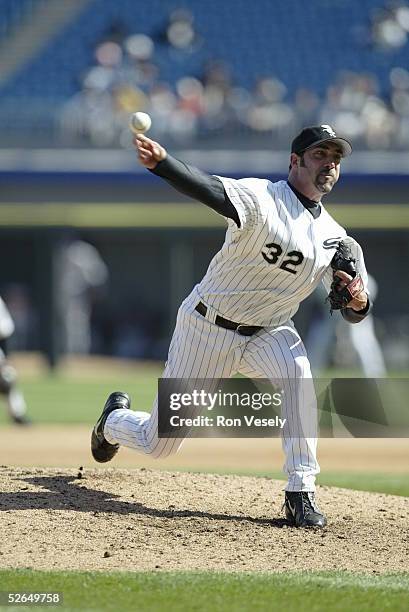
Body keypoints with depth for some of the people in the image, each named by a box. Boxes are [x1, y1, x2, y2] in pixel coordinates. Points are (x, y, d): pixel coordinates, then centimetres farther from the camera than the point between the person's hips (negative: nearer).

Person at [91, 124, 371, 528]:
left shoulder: (334, 237, 1)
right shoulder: (261, 198, -18)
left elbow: (351, 313, 1)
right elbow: (210, 190, -38)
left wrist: (358, 301, -25)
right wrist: (161, 163, -58)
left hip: (267, 333, 4)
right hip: (207, 327, -4)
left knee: (297, 373, -33)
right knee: (158, 444, 4)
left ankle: (300, 494, -26)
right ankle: (116, 420, 42)